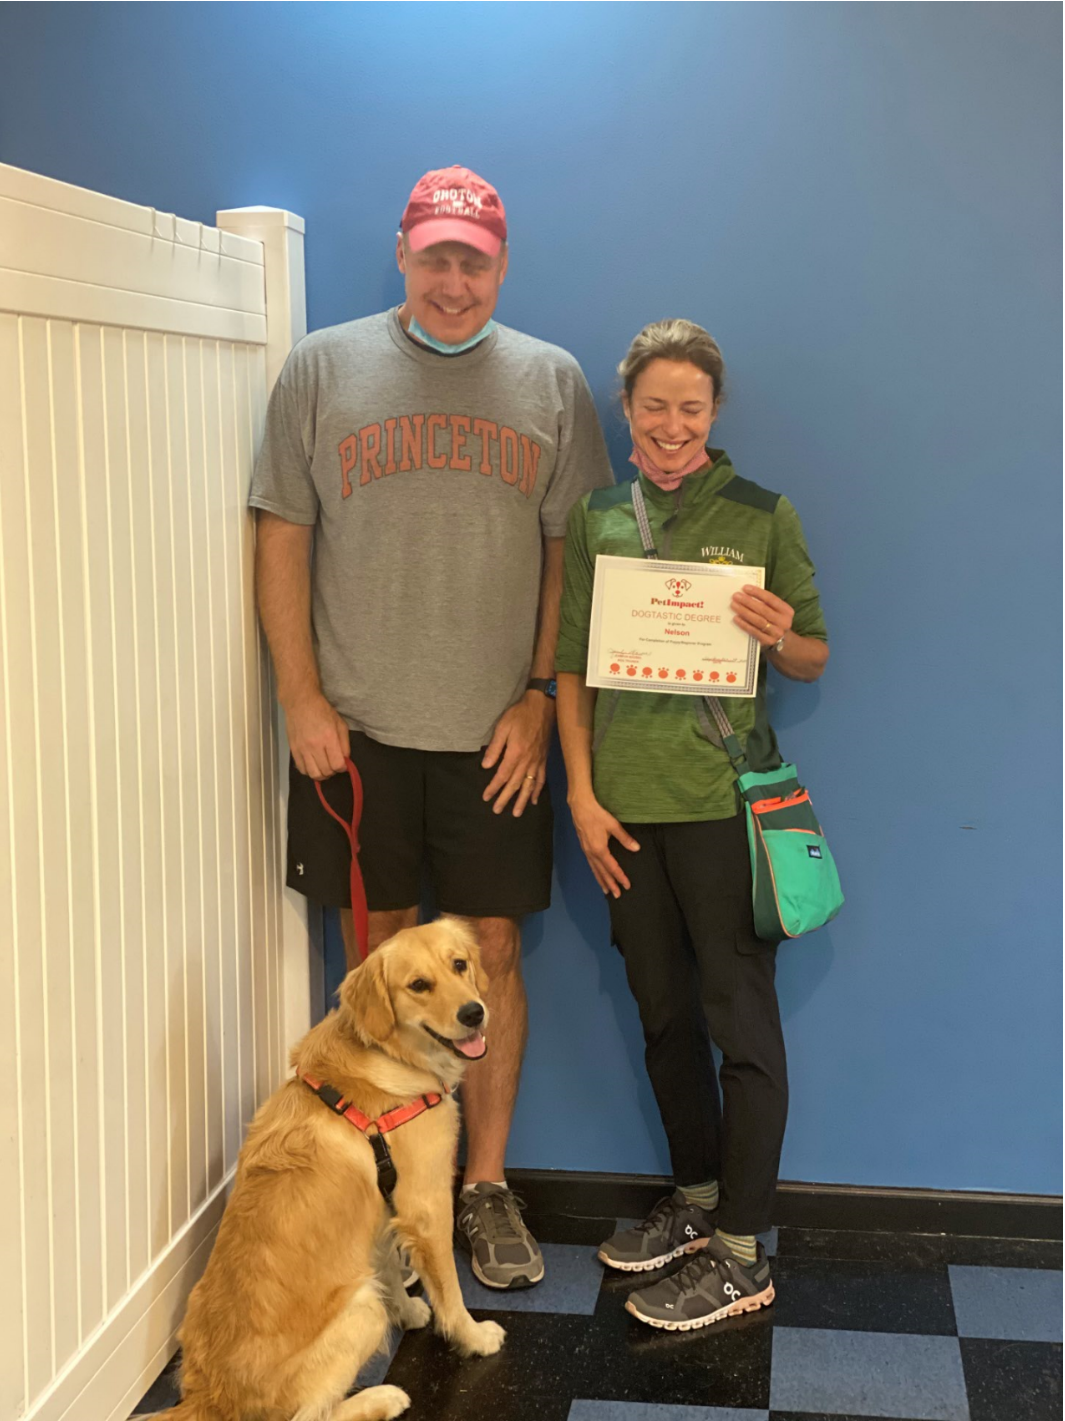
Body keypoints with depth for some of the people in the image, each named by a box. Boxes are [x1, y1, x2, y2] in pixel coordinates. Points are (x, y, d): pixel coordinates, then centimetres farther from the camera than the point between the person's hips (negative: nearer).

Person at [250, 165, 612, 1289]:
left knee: (491, 953, 5)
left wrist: (540, 699, -3)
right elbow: (283, 540, 2)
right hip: (354, 728, 0)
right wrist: (301, 699, -4)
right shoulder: (323, 367, 4)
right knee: (376, 953, 8)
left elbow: (574, 554, 5)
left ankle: (487, 1188, 19)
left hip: (496, 735, 1)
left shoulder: (552, 381, 7)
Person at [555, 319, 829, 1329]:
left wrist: (782, 638, -17)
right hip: (626, 802, 4)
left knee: (741, 1017, 0)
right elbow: (570, 668, 8)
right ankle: (695, 1200, 31)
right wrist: (582, 796, 1)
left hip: (724, 798, -3)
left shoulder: (762, 516, 0)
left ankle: (742, 1254, 9)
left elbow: (815, 660, 6)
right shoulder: (594, 519, 7)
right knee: (664, 1012, 14)